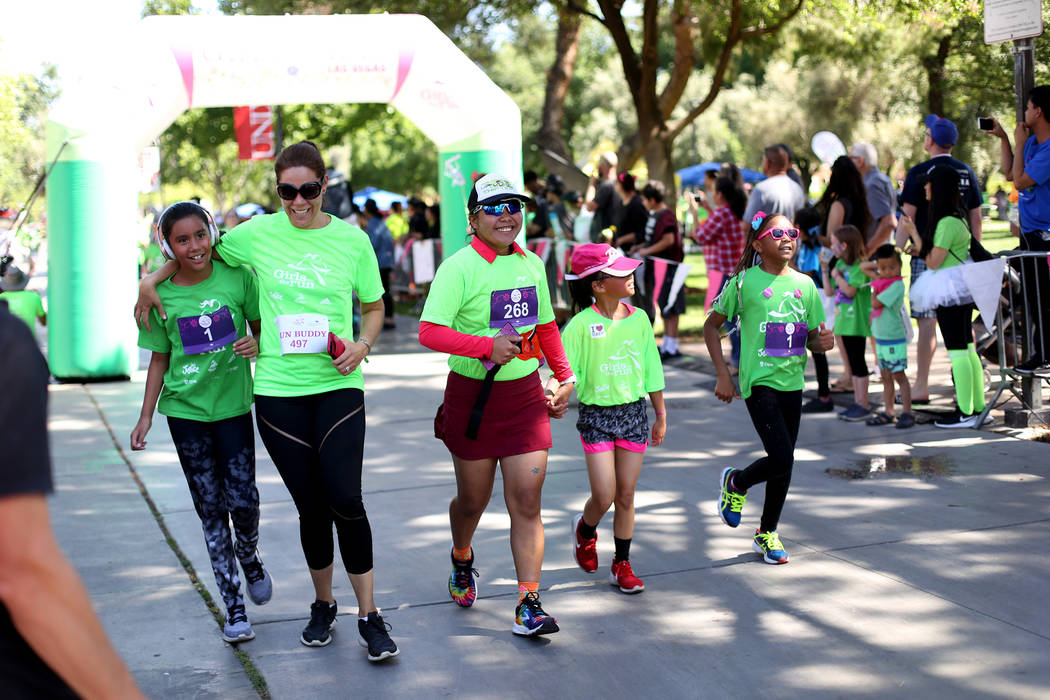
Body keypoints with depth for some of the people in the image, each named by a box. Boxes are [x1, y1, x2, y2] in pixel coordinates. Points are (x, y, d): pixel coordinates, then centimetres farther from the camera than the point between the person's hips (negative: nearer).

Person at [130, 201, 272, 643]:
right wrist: (146, 416, 5)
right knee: (210, 508, 3)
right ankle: (234, 607, 10)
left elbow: (261, 326, 7)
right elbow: (160, 359, 7)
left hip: (233, 406, -1)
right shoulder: (161, 297, -2)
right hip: (185, 412, 1)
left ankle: (250, 559, 31)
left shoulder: (236, 277, -4)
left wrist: (258, 344, -16)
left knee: (241, 499, -5)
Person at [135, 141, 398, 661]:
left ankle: (369, 615, 0)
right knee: (311, 506, 5)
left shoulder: (352, 240, 2)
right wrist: (150, 281, 8)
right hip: (278, 389, 1)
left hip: (337, 385, -1)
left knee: (345, 499, -13)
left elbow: (374, 306, 12)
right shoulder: (259, 233, 2)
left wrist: (362, 345, -6)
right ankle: (323, 605, 27)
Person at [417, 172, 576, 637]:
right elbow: (429, 331, -23)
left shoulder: (532, 264, 6)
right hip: (473, 394, -3)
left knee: (526, 499, -4)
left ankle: (528, 603, -1)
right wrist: (488, 345, -30)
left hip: (525, 394, 3)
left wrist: (564, 376, 20)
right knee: (473, 499, 13)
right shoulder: (459, 268, -13)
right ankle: (462, 559, 45)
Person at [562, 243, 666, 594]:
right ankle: (585, 530, 29)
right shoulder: (581, 325, -12)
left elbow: (652, 371, 9)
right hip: (596, 415, -3)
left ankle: (622, 564, 20)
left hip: (634, 412, 3)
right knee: (604, 496, -5)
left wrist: (661, 415, 14)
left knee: (626, 495, 7)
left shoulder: (639, 319, 1)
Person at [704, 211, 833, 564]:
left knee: (784, 462, 10)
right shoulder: (746, 281, -6)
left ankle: (767, 533, 27)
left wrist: (822, 342, -9)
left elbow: (812, 337, 16)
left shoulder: (805, 284, 7)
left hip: (792, 382, 5)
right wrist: (723, 375, -4)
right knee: (781, 459, -15)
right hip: (759, 381, -5)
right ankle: (736, 483, 17)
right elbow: (711, 325, 2)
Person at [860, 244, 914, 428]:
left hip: (895, 339, -8)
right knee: (886, 377, 11)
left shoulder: (897, 285, -16)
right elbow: (863, 266, 20)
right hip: (880, 337, 8)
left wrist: (874, 291, -3)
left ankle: (907, 412, 0)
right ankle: (887, 412, 16)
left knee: (899, 376, -4)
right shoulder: (881, 280, 8)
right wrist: (877, 264, 4)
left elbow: (876, 303, -21)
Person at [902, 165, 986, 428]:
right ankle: (978, 407, 17)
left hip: (950, 292, -10)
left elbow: (934, 262, -17)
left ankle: (965, 413, -4)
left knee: (957, 350, -6)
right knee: (967, 347, 13)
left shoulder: (947, 222, -19)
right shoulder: (958, 217, 11)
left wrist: (913, 233, -11)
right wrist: (920, 250, 14)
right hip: (963, 289, 10)